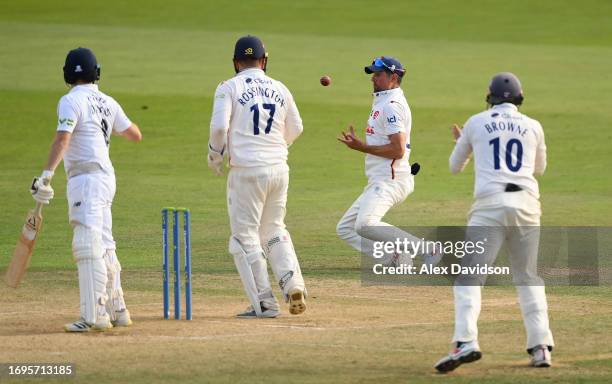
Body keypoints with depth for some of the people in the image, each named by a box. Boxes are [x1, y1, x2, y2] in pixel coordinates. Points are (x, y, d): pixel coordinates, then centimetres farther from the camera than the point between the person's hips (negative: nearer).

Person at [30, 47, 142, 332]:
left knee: (88, 245, -13)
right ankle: (117, 310, 21)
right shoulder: (107, 103, 13)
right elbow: (135, 135, 23)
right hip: (106, 177, 9)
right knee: (104, 246, 16)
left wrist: (46, 175, -30)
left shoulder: (71, 101, -9)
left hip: (85, 179, -9)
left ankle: (95, 316, -20)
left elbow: (63, 139, -23)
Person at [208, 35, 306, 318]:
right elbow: (295, 128, 16)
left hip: (247, 170, -5)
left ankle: (264, 303, -2)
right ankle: (292, 282, -1)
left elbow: (219, 126, -13)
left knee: (245, 236, 3)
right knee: (274, 231, 20)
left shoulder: (229, 88, -4)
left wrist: (215, 155, 4)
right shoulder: (279, 89, 10)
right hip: (279, 167, 5)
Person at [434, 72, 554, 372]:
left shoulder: (476, 123, 9)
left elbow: (455, 166, 22)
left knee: (469, 276, -4)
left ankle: (465, 342, -23)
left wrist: (460, 142, 43)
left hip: (490, 204, -2)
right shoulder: (533, 127, 12)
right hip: (527, 203, 3)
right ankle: (541, 346, 7)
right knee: (528, 277, 15)